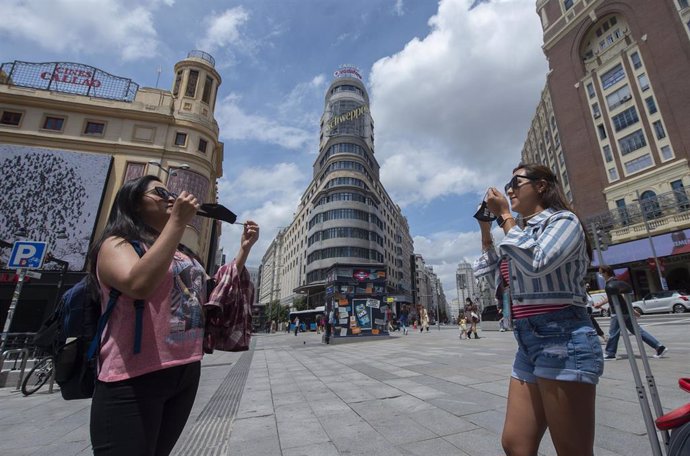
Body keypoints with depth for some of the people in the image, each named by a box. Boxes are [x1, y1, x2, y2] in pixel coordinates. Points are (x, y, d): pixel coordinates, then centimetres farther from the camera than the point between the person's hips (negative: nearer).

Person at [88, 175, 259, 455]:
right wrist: (178, 221, -22)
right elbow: (139, 284, -28)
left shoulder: (182, 253, 13)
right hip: (134, 378, -7)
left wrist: (244, 248, 11)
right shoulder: (117, 244, -6)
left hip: (186, 372, 7)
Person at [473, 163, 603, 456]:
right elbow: (494, 277, 24)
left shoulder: (563, 220, -3)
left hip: (562, 340, -7)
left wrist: (504, 216, -12)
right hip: (528, 343, 8)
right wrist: (486, 230, 17)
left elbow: (536, 263, -22)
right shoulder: (523, 233, 17)